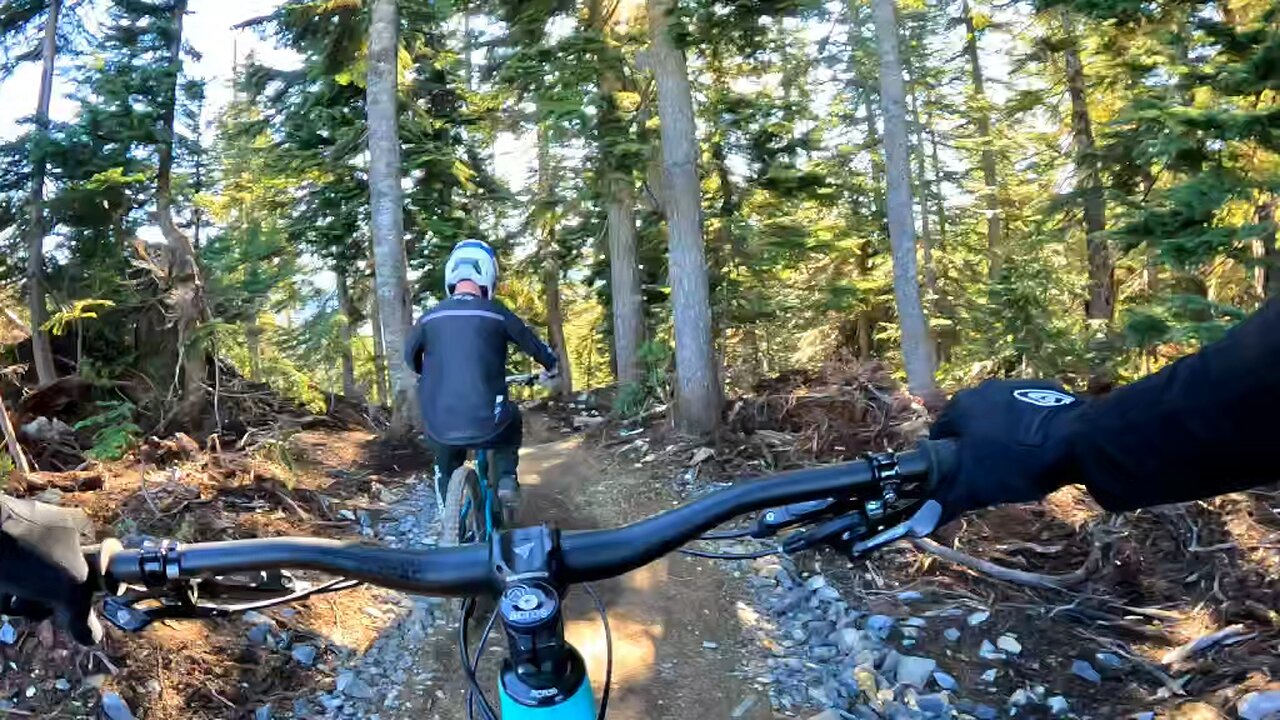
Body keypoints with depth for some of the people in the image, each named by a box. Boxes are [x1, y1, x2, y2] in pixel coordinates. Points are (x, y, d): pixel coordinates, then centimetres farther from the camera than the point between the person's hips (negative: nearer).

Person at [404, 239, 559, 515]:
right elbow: (536, 347, 12)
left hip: (439, 428, 2)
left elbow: (410, 356, 23)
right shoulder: (496, 313, -1)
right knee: (512, 420, 32)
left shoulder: (430, 317, 6)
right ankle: (506, 480, 17)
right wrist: (551, 368, 33)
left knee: (446, 468, 33)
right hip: (485, 423, -2)